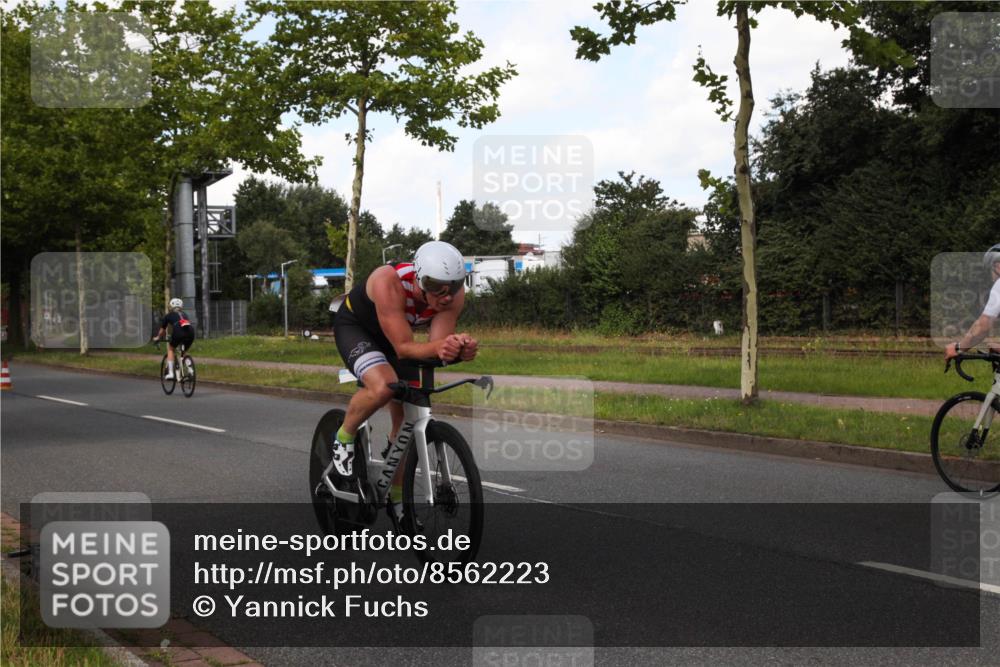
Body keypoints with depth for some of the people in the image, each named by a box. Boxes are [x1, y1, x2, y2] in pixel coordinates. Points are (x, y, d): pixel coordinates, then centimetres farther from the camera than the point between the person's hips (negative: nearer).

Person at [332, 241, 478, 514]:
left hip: (394, 335, 5)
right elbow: (404, 347, -40)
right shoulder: (389, 282, -40)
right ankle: (344, 438, -5)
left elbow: (437, 346, -28)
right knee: (383, 386, -35)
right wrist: (438, 346, -59)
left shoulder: (454, 293, -26)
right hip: (354, 327, -5)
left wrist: (459, 350, -50)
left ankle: (397, 497, 22)